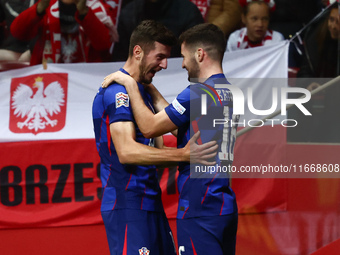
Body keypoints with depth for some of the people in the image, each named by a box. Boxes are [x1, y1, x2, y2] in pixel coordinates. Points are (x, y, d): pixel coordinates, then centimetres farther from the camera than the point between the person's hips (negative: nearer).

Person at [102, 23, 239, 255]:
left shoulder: (198, 94, -13)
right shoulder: (231, 94, 15)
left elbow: (149, 127, -9)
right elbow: (178, 124, 23)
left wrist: (131, 84, 0)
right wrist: (151, 90, 27)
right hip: (226, 207, 9)